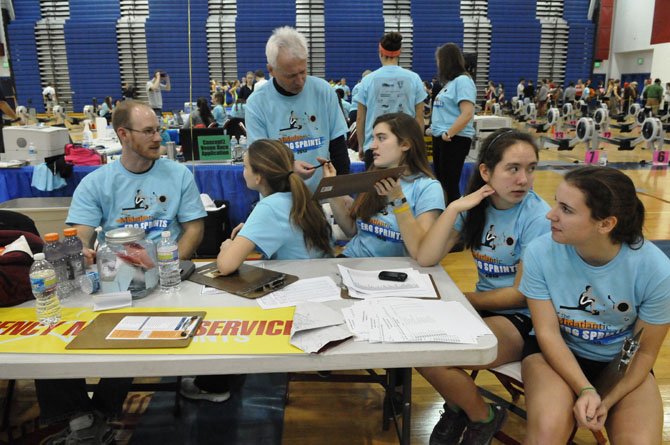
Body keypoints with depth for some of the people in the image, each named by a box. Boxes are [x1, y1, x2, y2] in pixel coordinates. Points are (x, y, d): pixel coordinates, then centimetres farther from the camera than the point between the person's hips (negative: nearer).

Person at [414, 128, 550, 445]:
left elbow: (522, 294, -14)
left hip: (524, 319, -6)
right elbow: (425, 259, -10)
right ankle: (456, 406, 14)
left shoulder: (537, 218, -17)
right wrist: (454, 208, -19)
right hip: (483, 305, 6)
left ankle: (483, 418, 8)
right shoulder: (475, 206, -2)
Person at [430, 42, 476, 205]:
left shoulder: (462, 81, -12)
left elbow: (467, 114, -22)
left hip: (455, 139, -9)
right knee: (441, 183, 15)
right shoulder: (451, 82, 14)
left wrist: (448, 134, -19)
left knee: (450, 185, -3)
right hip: (440, 138, 9)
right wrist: (436, 128, 7)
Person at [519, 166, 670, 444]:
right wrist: (585, 390, -26)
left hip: (620, 361, 2)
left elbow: (645, 352, -7)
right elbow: (548, 332, -14)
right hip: (555, 351, -1)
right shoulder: (540, 253, -22)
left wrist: (607, 402, -19)